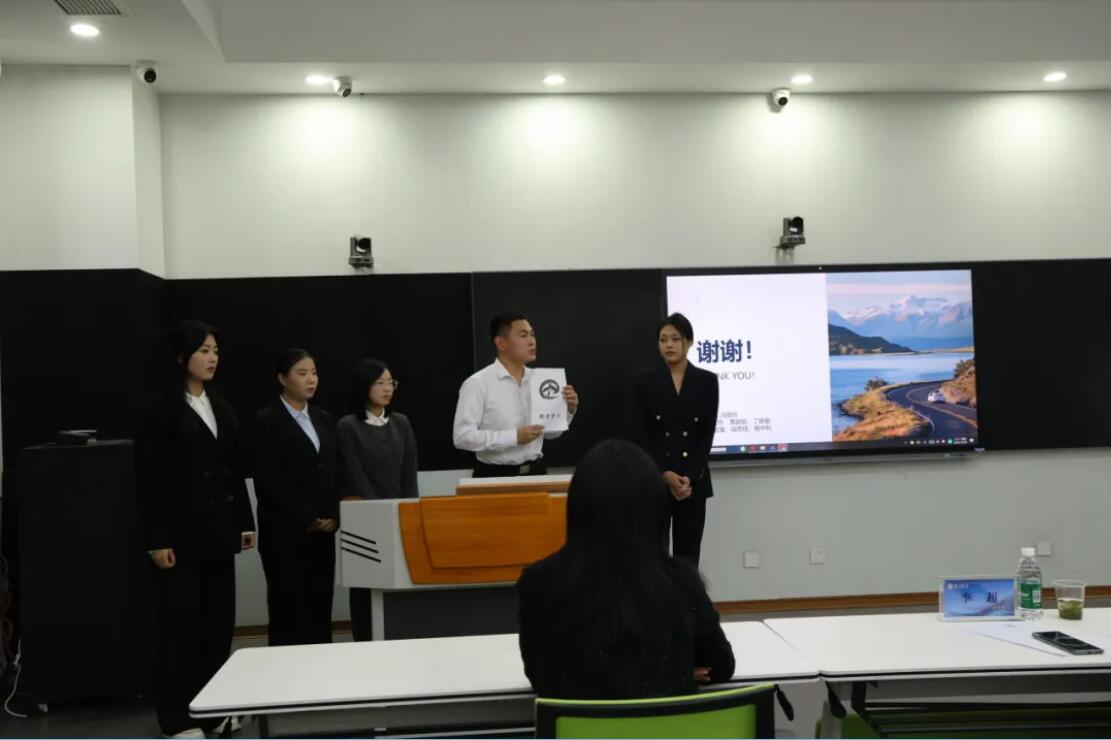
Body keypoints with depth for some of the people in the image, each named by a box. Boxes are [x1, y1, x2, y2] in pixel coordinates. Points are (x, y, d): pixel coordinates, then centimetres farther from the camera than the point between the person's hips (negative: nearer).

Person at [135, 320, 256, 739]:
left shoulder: (222, 410, 13)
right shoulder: (161, 413, -6)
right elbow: (149, 481, -10)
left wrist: (245, 522, 11)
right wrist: (157, 540, -14)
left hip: (218, 531, 6)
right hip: (182, 532, -6)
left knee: (218, 619, 9)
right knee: (180, 623, -1)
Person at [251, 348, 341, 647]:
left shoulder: (324, 419, 15)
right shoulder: (266, 420, -3)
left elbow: (335, 473, 14)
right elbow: (269, 480, -10)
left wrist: (332, 516, 0)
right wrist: (307, 519, -11)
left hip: (323, 531, 5)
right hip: (285, 531, -5)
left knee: (320, 609, 5)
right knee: (288, 611, -2)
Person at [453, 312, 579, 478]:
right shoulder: (477, 384, -11)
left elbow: (550, 432, 12)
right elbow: (463, 436, -18)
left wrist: (569, 410, -5)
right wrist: (514, 437, -20)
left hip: (536, 472, 4)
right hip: (496, 477, -4)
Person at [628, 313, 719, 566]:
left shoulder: (707, 381, 5)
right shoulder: (644, 381, 2)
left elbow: (707, 434, 0)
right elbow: (638, 434, -4)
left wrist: (690, 478, -11)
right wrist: (665, 475, -13)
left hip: (694, 482, 1)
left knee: (688, 557, 3)